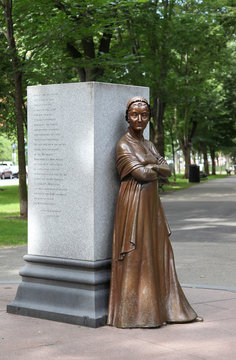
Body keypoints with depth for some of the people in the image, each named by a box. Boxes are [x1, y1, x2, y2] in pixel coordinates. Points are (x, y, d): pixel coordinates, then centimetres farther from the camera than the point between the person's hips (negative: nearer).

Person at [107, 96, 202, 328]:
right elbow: (140, 173, -17)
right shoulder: (124, 145, -7)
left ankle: (164, 308, 17)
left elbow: (167, 170, 5)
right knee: (135, 256, -6)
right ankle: (135, 312, 1)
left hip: (151, 204, 8)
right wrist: (156, 169, 0)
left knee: (158, 254, 9)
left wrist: (150, 168, -10)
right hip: (133, 203, -8)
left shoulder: (147, 145, 16)